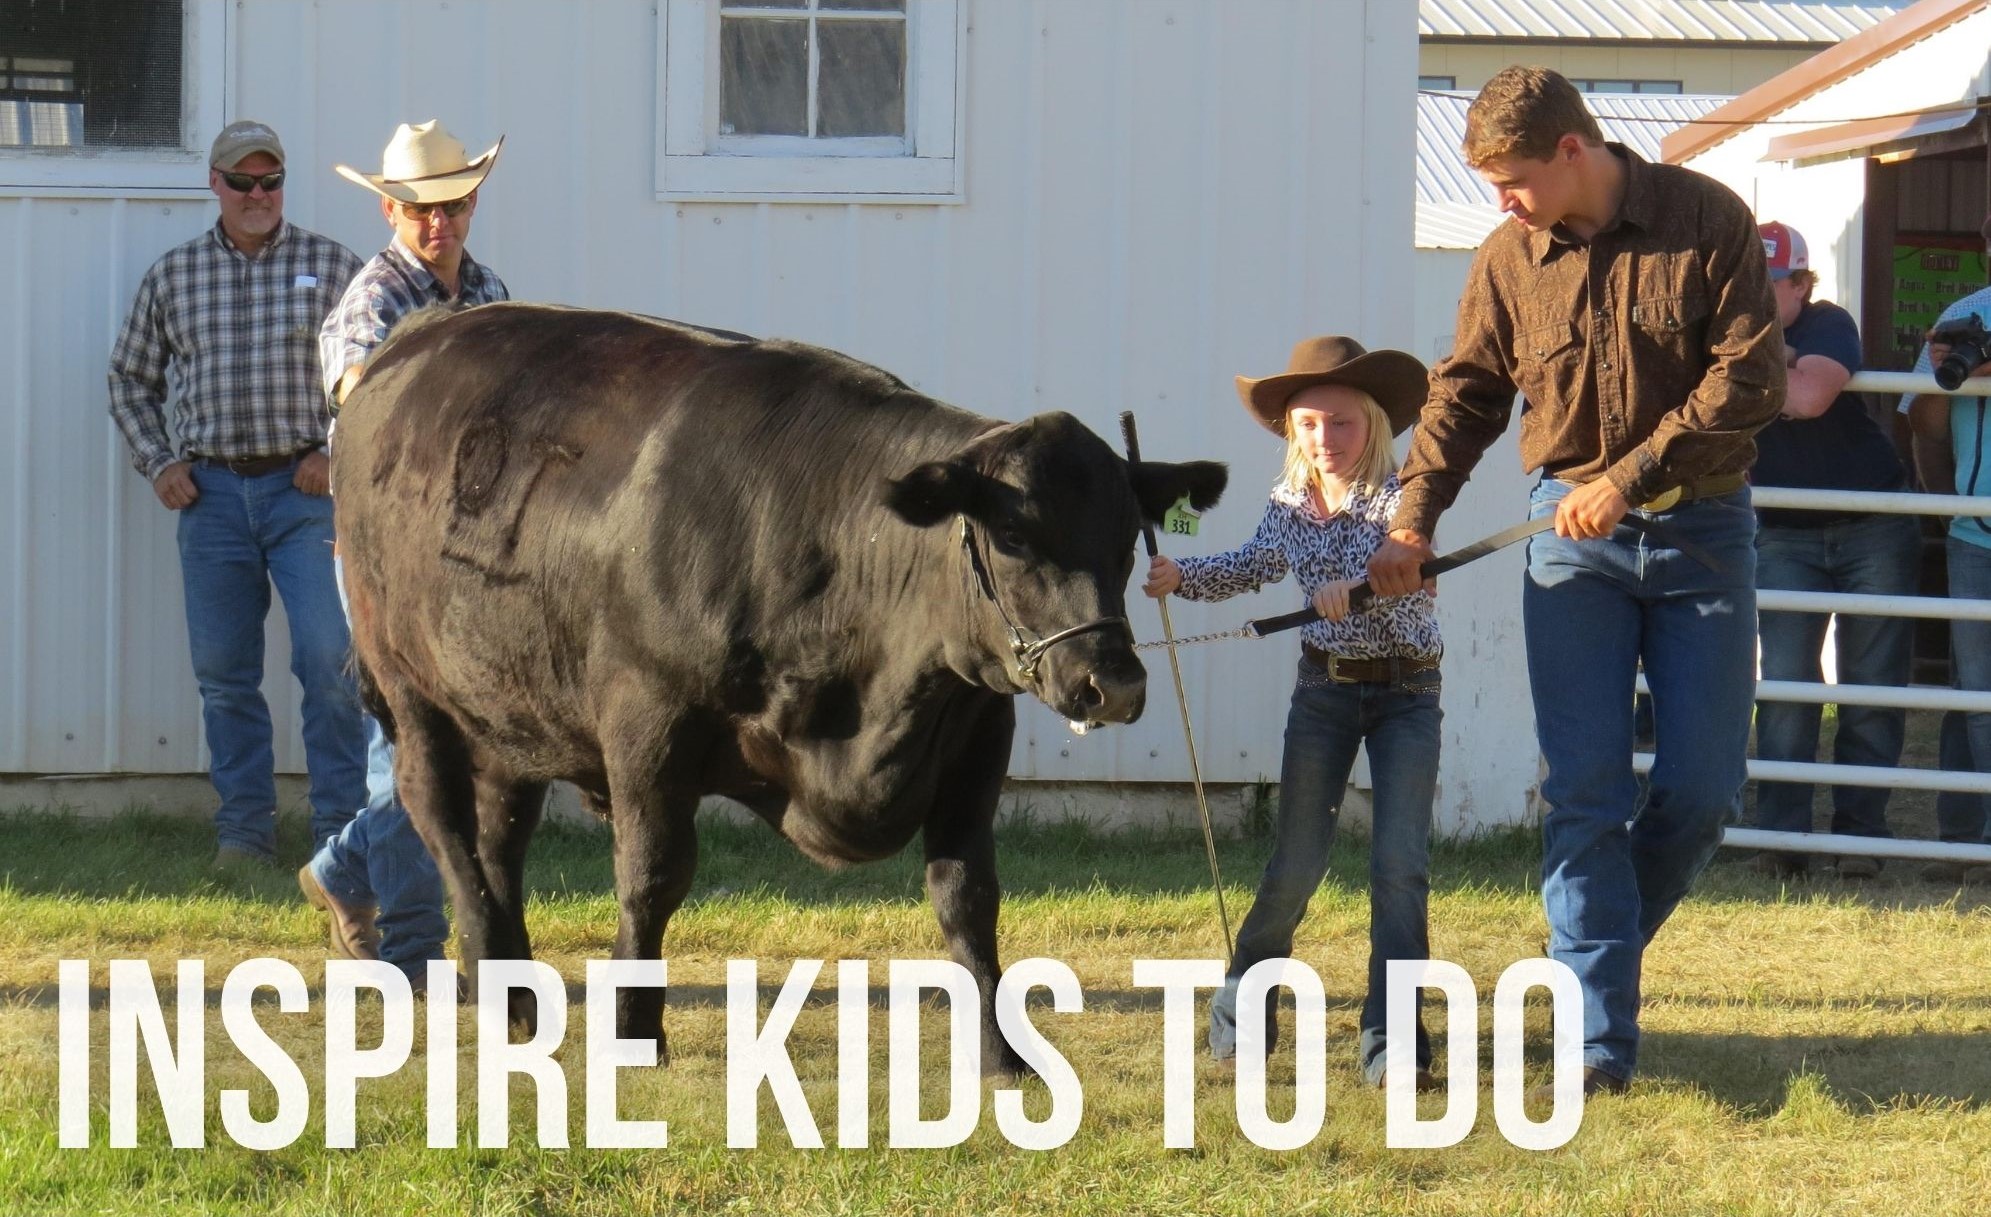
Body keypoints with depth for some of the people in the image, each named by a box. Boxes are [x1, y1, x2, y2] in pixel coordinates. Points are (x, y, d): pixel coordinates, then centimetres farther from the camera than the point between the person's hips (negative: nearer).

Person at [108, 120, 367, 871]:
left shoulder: (332, 267, 3)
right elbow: (130, 379, 19)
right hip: (211, 491, 2)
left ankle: (341, 829, -3)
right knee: (223, 670, 3)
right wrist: (156, 462, 6)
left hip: (305, 484, -2)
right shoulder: (174, 275, 9)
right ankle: (244, 830, 11)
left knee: (329, 656, -10)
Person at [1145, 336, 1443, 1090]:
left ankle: (1392, 1041, -11)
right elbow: (1251, 568, 16)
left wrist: (1358, 586, -49)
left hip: (1406, 693, -3)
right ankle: (1241, 1006, 25)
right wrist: (1182, 577, 0)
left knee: (1400, 864, -12)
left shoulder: (1398, 497, -13)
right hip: (1324, 688, 3)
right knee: (1296, 865, 5)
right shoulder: (1290, 507, 2)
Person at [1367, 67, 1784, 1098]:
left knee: (1704, 790, 0)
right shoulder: (1510, 260, 0)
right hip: (1573, 537, 1)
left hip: (1701, 528, -1)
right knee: (1584, 792, -6)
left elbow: (1750, 381, -12)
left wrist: (1628, 478, -17)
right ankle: (1601, 1042, -6)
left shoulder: (1708, 221, -8)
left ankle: (1599, 947, 25)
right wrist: (1413, 519, -4)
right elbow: (1464, 394, 9)